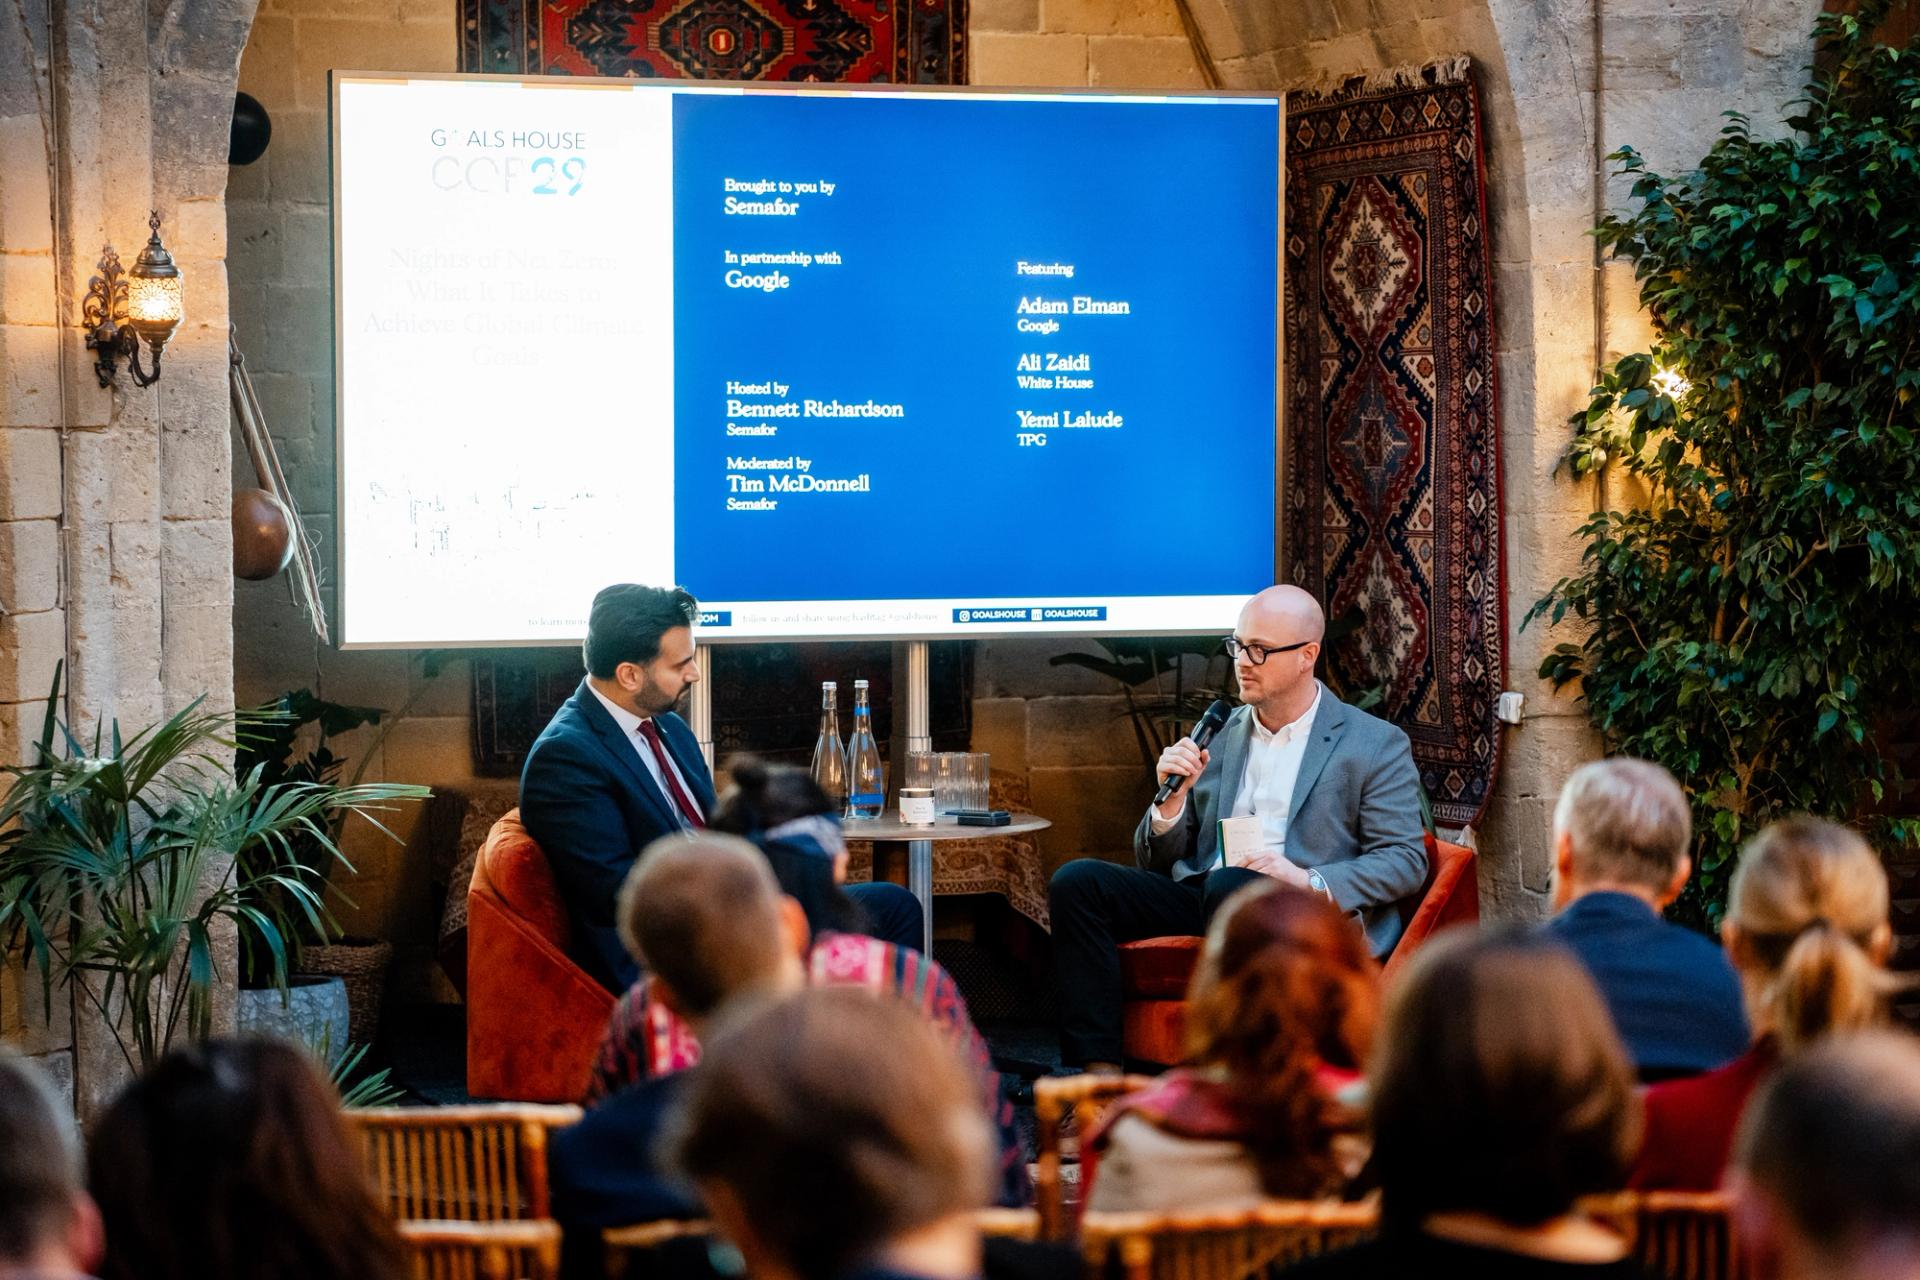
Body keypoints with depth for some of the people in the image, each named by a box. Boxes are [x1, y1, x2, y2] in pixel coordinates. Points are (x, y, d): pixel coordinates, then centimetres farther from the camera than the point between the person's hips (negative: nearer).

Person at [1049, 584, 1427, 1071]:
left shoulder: (1377, 745, 6)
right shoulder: (1219, 735, 20)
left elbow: (1407, 862, -1)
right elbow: (1157, 862, 19)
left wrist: (1312, 882, -17)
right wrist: (1174, 797, -2)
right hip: (1199, 897, 5)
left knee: (1231, 886, -38)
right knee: (1078, 881, -18)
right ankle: (1099, 1074, -25)